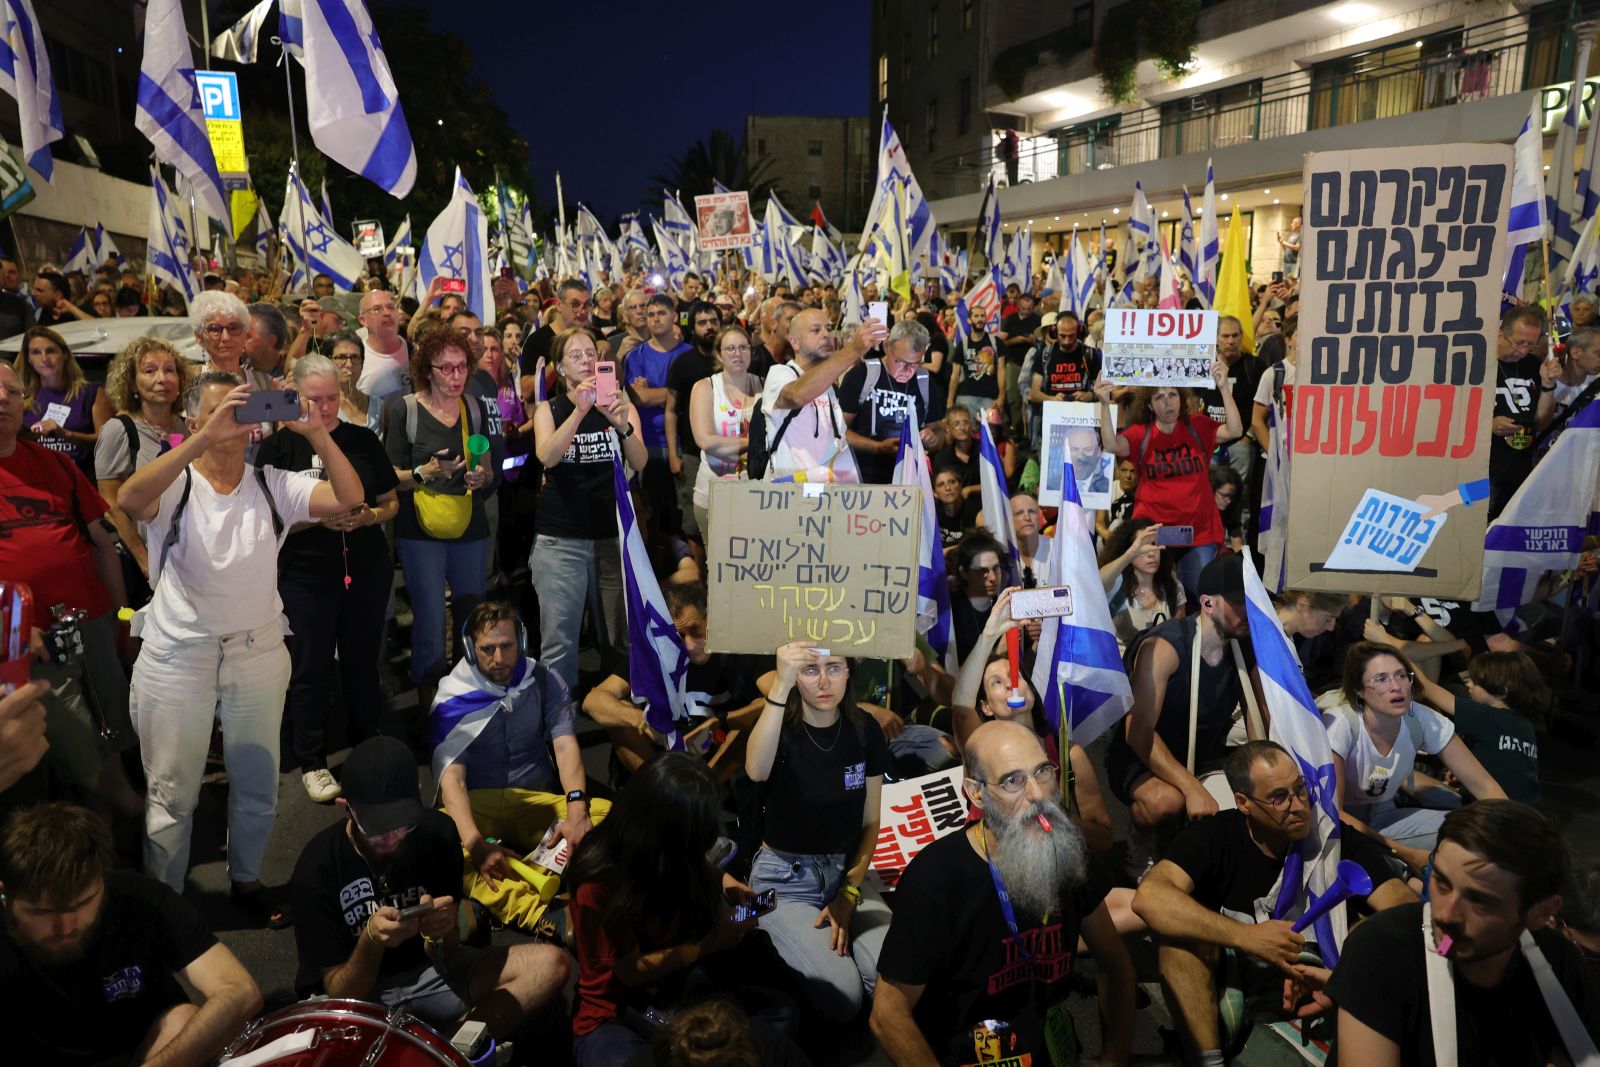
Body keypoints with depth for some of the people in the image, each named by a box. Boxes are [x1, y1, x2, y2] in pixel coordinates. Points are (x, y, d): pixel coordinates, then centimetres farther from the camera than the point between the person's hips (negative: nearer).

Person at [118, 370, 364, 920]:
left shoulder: (272, 485, 0)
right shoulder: (175, 484, -7)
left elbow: (348, 497, -14)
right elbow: (129, 499, -31)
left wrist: (315, 432, -27)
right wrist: (205, 439, -39)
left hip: (259, 653, 3)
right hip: (177, 657, -2)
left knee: (258, 785, 15)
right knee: (172, 791, 9)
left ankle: (246, 880, 37)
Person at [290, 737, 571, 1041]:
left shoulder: (437, 832, -11)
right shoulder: (316, 869, -19)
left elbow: (448, 954, -4)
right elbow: (341, 994, -13)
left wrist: (444, 929, -27)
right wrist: (371, 939, -33)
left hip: (429, 970, 4)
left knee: (552, 964, -17)